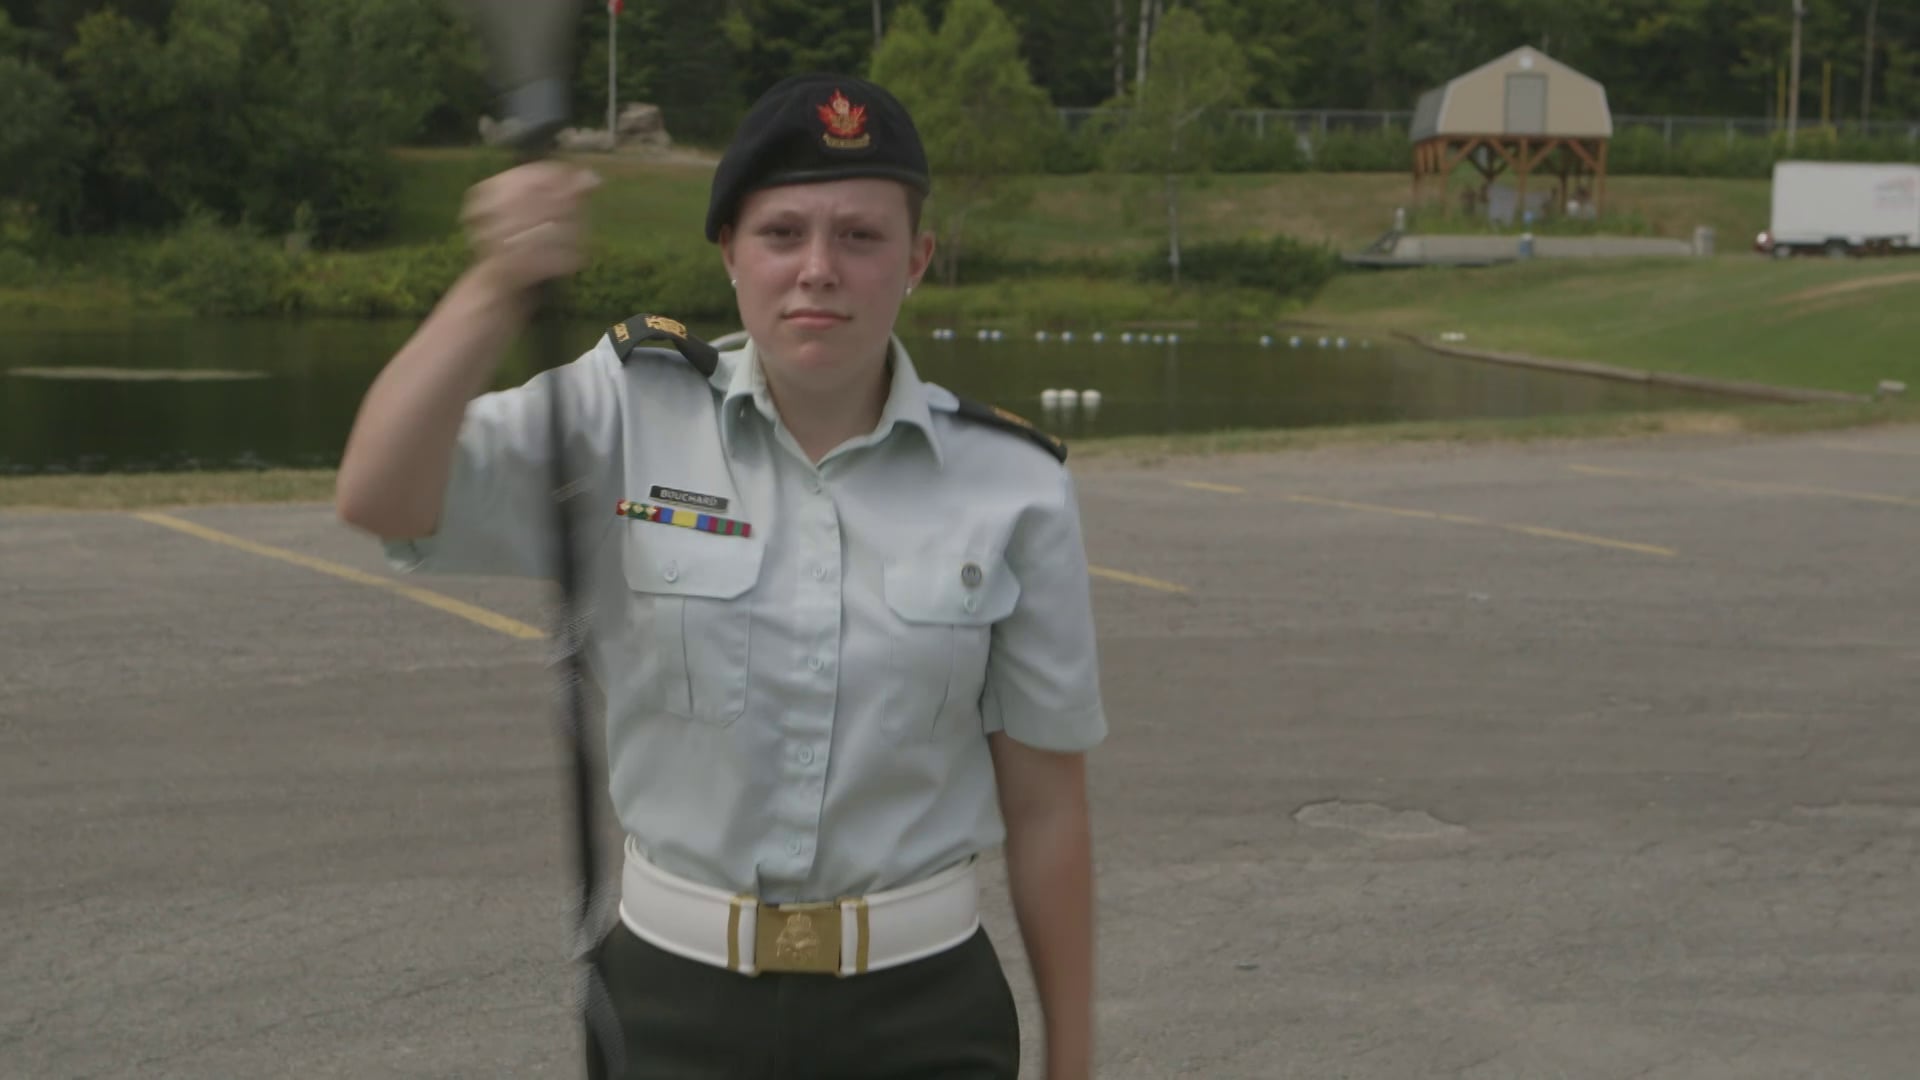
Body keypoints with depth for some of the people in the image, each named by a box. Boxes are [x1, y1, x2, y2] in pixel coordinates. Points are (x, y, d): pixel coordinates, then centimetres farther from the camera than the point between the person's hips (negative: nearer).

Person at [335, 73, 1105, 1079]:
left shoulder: (1015, 487, -5)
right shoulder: (631, 411, -5)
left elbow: (1046, 807, 1)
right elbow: (381, 499, -19)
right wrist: (496, 287, -32)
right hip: (667, 997, 0)